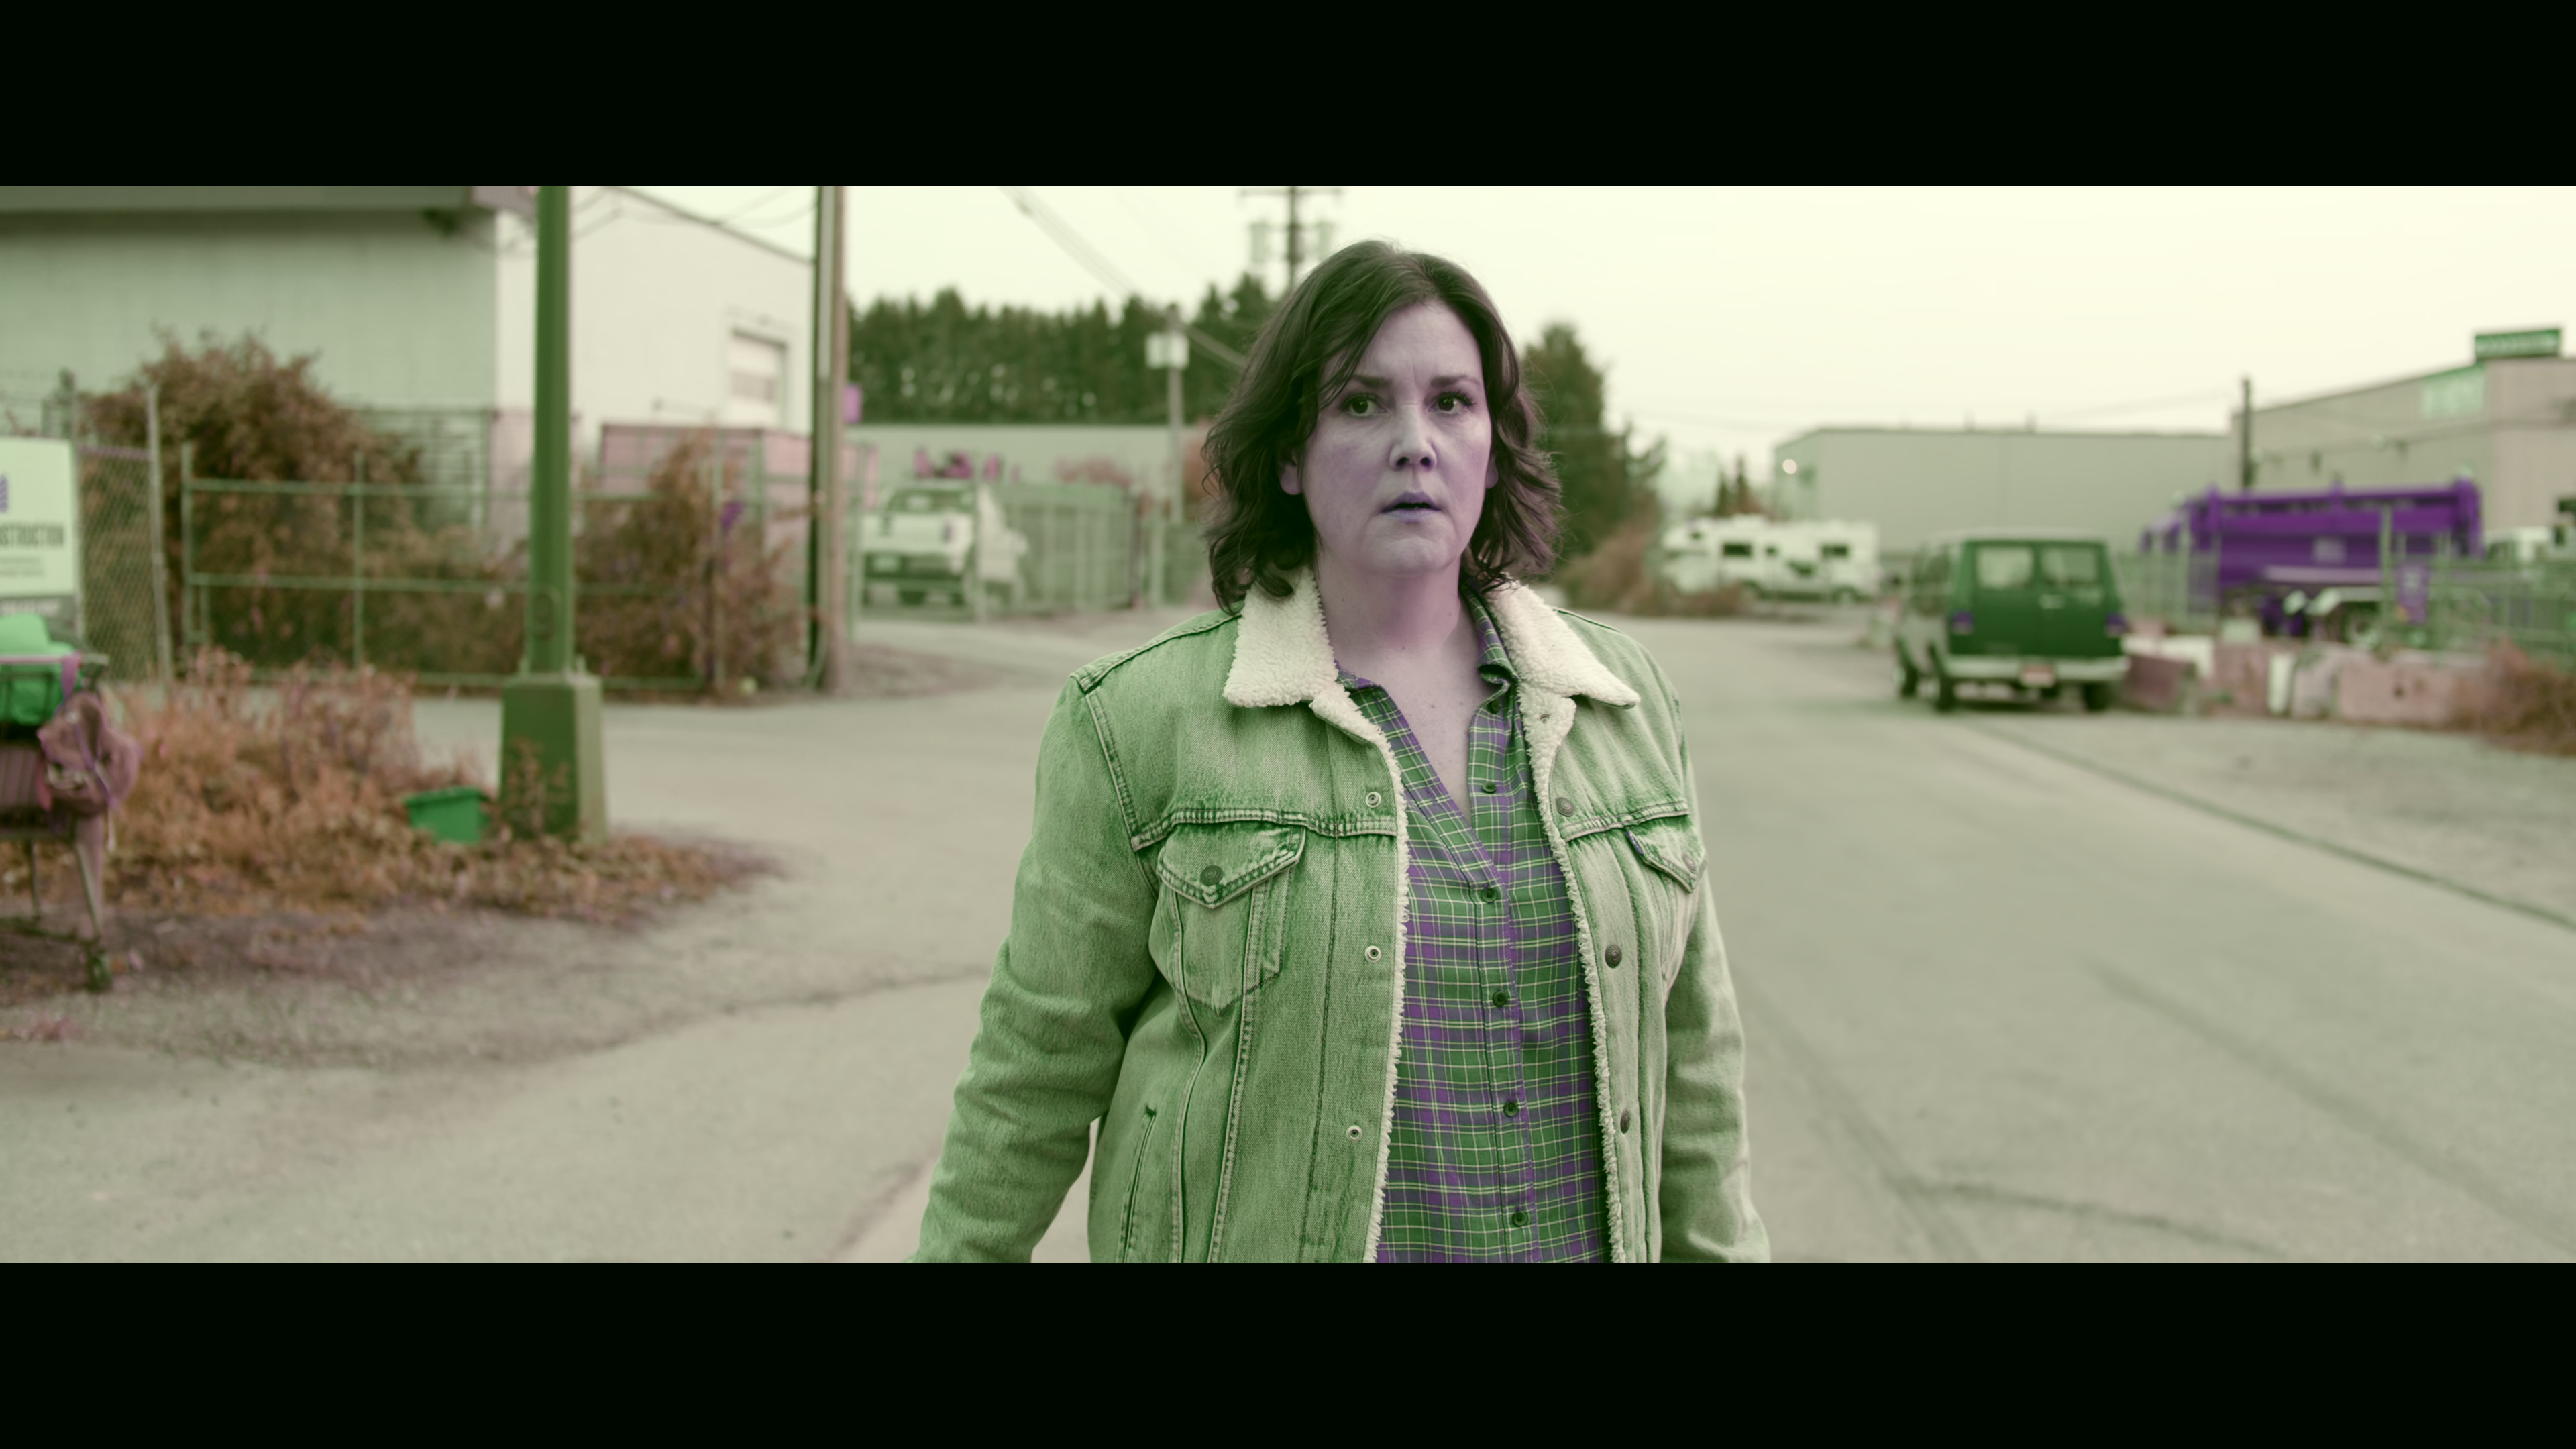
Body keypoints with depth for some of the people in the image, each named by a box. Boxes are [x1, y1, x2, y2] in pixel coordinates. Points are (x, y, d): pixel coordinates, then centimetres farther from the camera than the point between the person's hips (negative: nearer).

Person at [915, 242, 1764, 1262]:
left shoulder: (1625, 701, 2)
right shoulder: (1144, 722, -9)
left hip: (1583, 1236, 3)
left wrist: (1720, 1250, 8)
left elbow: (1683, 1054, 7)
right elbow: (1040, 1064, -3)